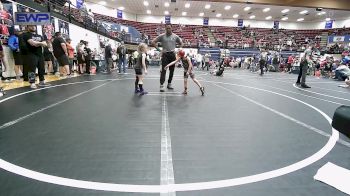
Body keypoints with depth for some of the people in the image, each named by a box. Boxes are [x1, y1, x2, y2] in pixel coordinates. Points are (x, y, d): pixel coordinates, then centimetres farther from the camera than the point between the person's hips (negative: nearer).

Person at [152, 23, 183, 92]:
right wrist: (159, 50, -4)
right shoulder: (162, 36, 0)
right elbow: (153, 42, 3)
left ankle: (169, 84, 21)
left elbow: (181, 43, 18)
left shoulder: (175, 36, 6)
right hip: (165, 54, -3)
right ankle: (162, 85, -7)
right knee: (163, 70, -8)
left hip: (173, 54, 3)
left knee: (172, 70, 8)